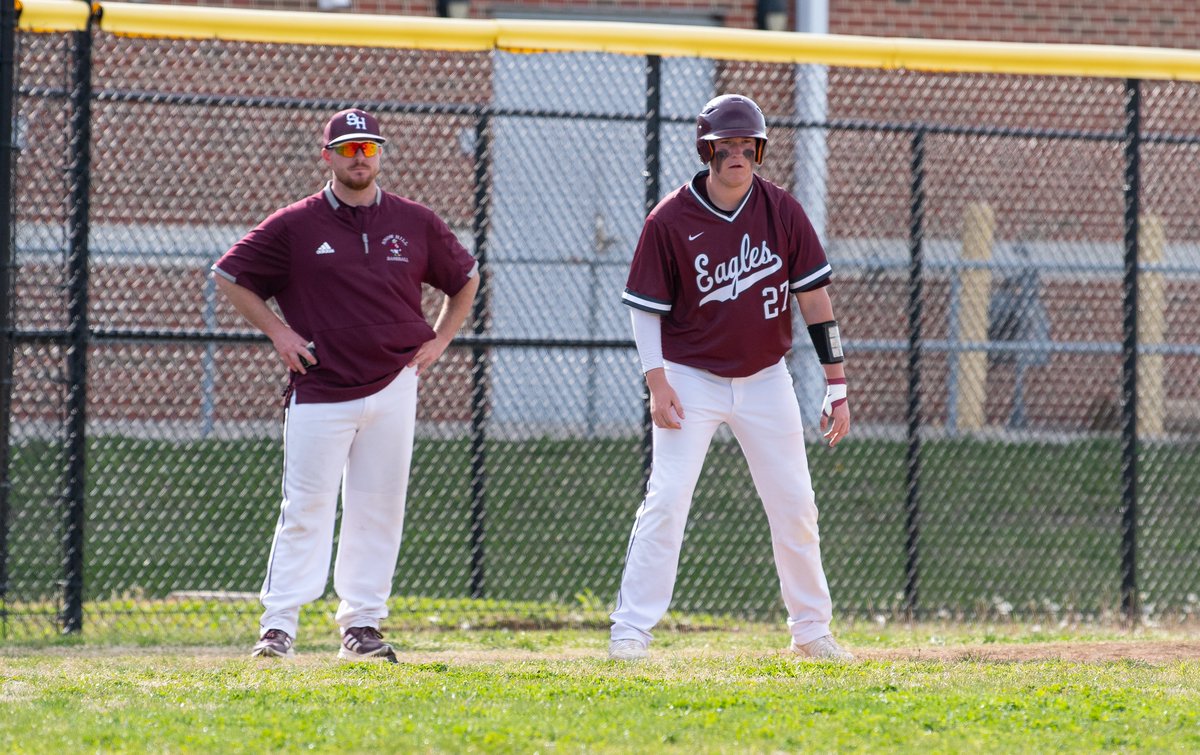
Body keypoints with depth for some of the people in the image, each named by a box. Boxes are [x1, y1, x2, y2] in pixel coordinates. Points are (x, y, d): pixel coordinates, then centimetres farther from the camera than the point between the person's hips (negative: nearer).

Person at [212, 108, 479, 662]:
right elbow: (230, 277, 7)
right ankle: (278, 626, -6)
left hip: (393, 386, 3)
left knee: (379, 508, 4)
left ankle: (362, 625, 11)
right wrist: (277, 332, -1)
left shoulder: (415, 223, 7)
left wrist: (439, 340, 10)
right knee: (306, 509, -7)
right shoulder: (295, 226, -1)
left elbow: (465, 278, 21)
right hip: (319, 387, -3)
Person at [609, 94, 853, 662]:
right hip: (692, 378, -3)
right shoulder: (670, 221, -11)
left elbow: (814, 297, -2)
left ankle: (811, 629, 18)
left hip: (765, 380, 3)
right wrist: (657, 382, -17)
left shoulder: (781, 211, -4)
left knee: (795, 505, 5)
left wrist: (836, 386, -4)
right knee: (666, 501, -12)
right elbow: (646, 307, -5)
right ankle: (630, 631, -9)